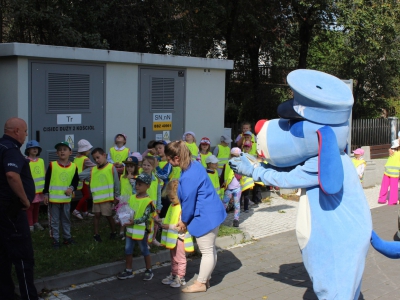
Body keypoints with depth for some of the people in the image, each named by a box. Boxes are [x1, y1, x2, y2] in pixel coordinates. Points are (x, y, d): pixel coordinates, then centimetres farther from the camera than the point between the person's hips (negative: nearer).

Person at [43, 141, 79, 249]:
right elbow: (47, 180, -2)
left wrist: (72, 188, -11)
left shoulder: (73, 166, -2)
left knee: (66, 219, 16)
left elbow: (76, 180, 8)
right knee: (54, 220, 6)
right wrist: (46, 194, -3)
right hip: (53, 198, -2)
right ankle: (56, 240, 15)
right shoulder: (52, 165, -8)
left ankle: (67, 237, 28)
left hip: (66, 198, 2)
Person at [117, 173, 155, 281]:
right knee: (128, 250, 12)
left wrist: (134, 222, -30)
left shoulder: (147, 201, -15)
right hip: (130, 229, 6)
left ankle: (149, 271, 23)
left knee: (144, 251, 8)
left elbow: (145, 217, -19)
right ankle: (128, 271, 26)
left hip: (141, 230, -6)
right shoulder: (132, 198, 5)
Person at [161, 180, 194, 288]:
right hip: (172, 237, 9)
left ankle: (180, 278, 13)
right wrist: (162, 222, 6)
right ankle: (173, 275, 32)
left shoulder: (183, 208, -23)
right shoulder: (172, 206, 7)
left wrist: (169, 226, -26)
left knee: (180, 258, 3)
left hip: (179, 237, -9)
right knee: (173, 258, 20)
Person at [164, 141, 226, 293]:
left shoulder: (188, 176, -26)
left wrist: (184, 221, -2)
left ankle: (201, 283, 15)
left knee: (206, 251, 3)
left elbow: (188, 201, -18)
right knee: (210, 249, 17)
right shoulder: (194, 164, 4)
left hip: (205, 216, -10)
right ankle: (206, 279, 29)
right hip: (212, 212, 10)